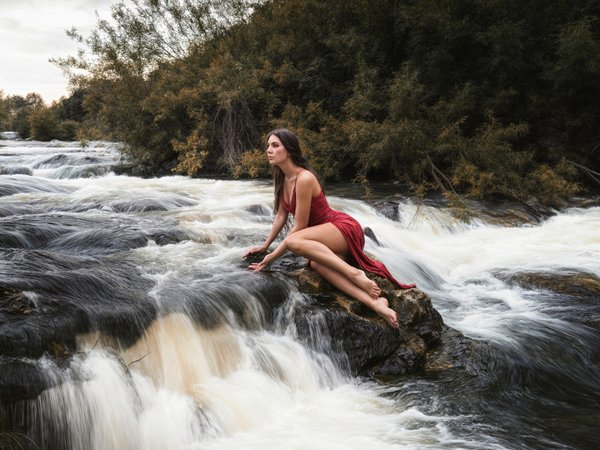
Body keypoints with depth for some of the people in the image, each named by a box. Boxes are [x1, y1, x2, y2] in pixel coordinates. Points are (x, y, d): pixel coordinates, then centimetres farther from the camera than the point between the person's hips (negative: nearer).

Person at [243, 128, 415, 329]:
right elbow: (281, 215, 16)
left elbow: (299, 226, -18)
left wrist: (273, 256, -13)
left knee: (293, 241, -34)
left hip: (345, 228, -7)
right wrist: (265, 245, 17)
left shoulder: (304, 178, -20)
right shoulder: (282, 178, 6)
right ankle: (373, 302, -41)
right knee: (316, 262, -30)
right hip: (325, 237, 7)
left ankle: (354, 272, -30)